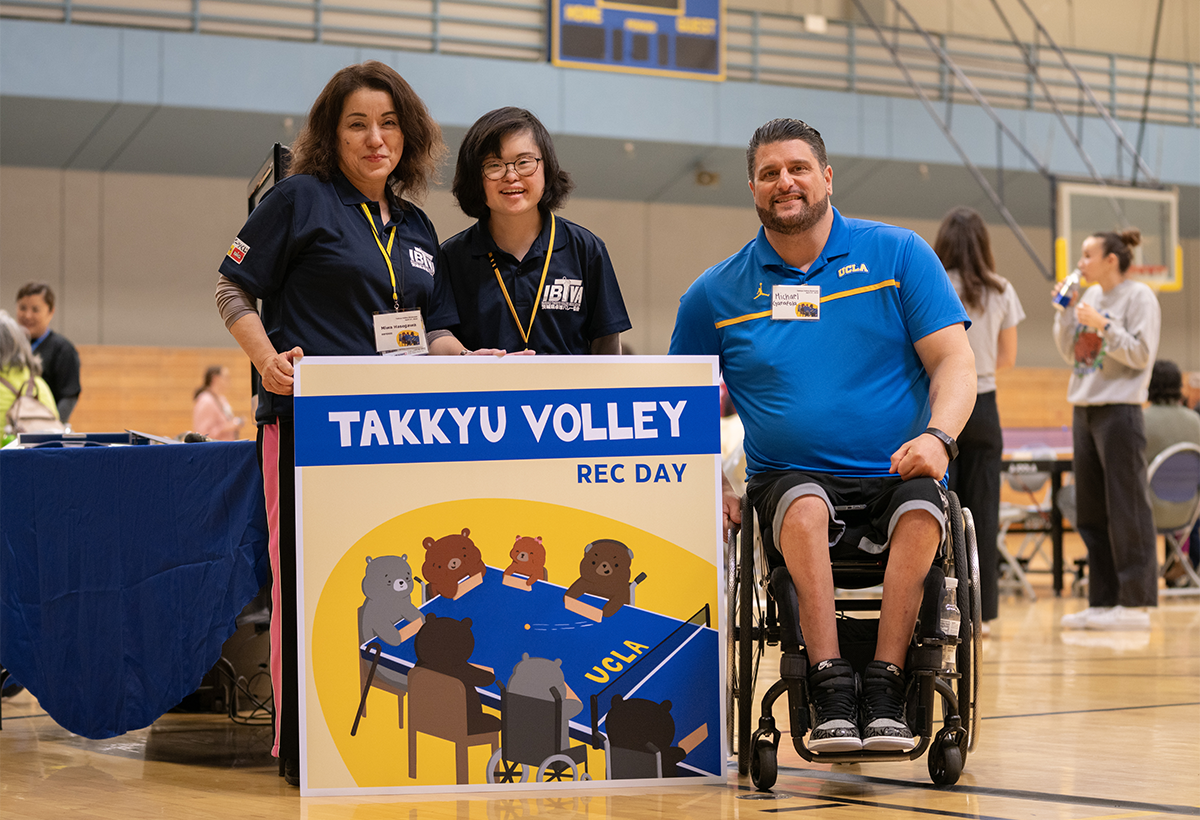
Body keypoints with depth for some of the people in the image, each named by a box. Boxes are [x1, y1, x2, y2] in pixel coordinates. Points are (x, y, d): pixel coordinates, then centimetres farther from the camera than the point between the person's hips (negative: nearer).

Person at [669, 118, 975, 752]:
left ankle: (885, 688, -33)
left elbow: (954, 361, 1)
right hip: (789, 480, 0)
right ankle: (830, 689, -37)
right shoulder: (715, 295, 10)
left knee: (921, 512, -34)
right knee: (804, 506, -36)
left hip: (896, 477, 0)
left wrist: (937, 438, -19)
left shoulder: (899, 254, 6)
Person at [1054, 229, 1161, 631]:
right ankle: (1102, 602, 14)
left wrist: (1103, 325, -17)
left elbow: (1142, 353, -13)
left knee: (1126, 510, -6)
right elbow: (1070, 354, 18)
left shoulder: (1139, 297, -6)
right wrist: (1066, 311, 7)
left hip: (1119, 412, -8)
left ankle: (1135, 604, -3)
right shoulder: (1091, 296, 15)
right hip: (1084, 411, 8)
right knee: (1091, 514, 9)